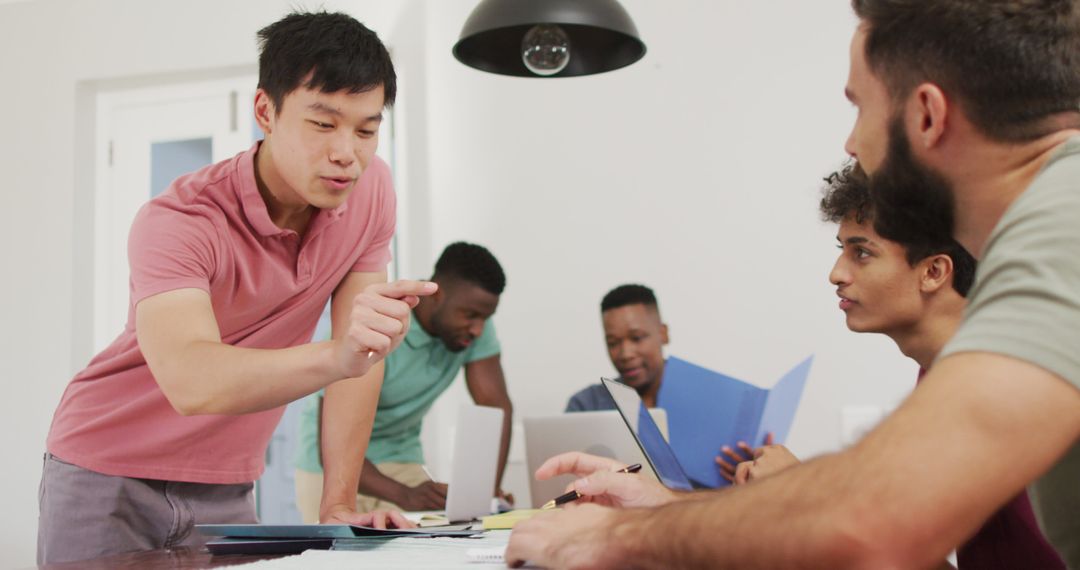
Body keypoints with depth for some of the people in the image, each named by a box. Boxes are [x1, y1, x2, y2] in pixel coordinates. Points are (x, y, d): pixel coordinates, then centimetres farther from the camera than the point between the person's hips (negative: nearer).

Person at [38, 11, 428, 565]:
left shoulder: (371, 189, -10)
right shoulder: (176, 222, -25)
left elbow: (360, 355, -6)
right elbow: (191, 382, -41)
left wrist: (339, 505, -9)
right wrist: (337, 356, -56)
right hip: (108, 476, -4)